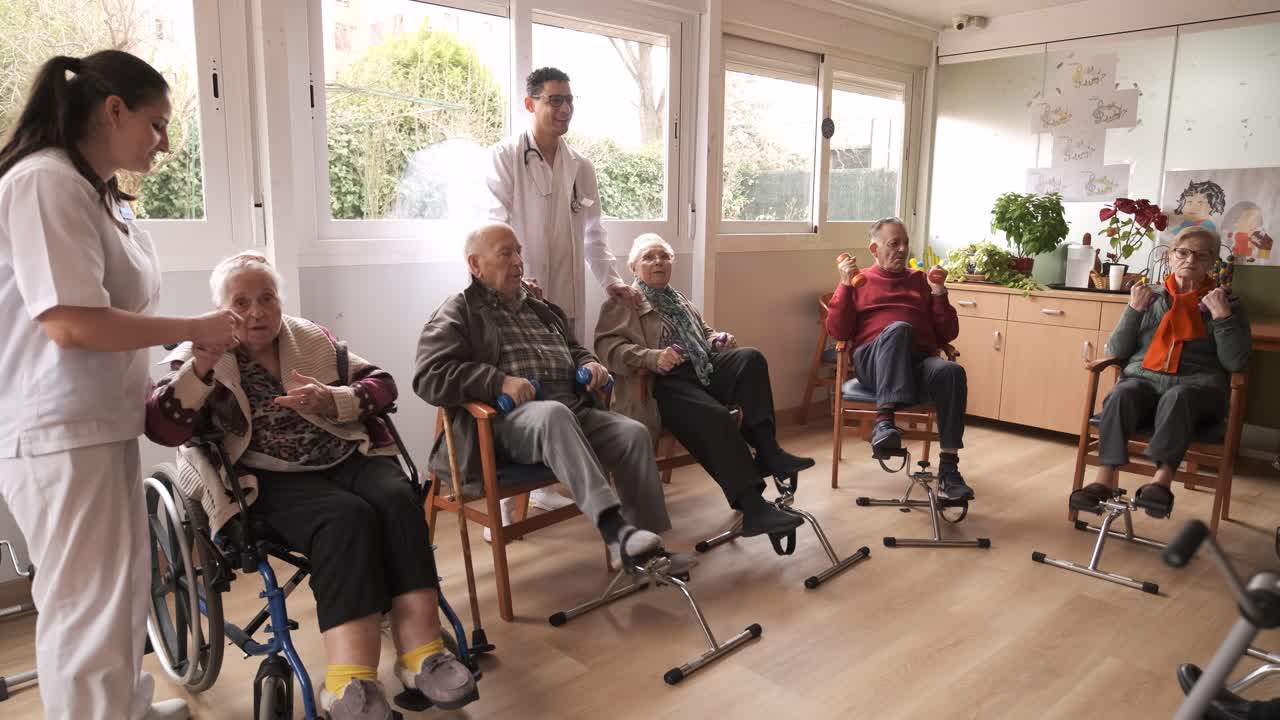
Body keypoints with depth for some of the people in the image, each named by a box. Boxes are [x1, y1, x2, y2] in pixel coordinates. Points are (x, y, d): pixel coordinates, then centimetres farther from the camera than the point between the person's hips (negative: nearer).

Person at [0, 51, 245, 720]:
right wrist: (194, 328, -15)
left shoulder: (100, 194, 13)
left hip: (100, 423, 10)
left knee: (124, 585, 21)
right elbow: (71, 322, -24)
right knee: (88, 605, 0)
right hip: (59, 433, -10)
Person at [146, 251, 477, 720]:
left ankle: (421, 652, -28)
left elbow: (381, 383, 9)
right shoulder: (199, 359, 6)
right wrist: (200, 367, -24)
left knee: (398, 499, -28)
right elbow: (162, 429, -9)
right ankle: (350, 681, -36)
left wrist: (334, 402, -11)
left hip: (347, 458, 4)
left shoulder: (313, 339, 14)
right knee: (346, 518, -33)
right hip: (271, 480, -3)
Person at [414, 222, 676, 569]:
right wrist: (499, 382, -20)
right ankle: (612, 526, -47)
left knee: (634, 433, -19)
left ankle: (649, 543, -15)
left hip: (573, 409, 7)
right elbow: (429, 377, -8)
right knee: (555, 414, -40)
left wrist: (589, 363, 12)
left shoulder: (541, 309, 27)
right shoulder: (458, 315, 6)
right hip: (510, 418, -6)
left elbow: (572, 350, 39)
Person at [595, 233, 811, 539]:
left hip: (704, 369, 7)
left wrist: (719, 340, 8)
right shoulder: (621, 303, 8)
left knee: (750, 358, -21)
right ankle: (751, 506, -34)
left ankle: (766, 451, -24)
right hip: (663, 382, -7)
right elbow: (607, 347, -8)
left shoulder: (680, 300, 31)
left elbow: (704, 333, 35)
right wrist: (652, 358, -25)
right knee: (715, 418, -32)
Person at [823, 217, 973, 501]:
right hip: (873, 362, -2)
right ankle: (883, 421, -48)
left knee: (951, 371, -33)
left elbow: (948, 334, 20)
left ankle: (948, 467, -32)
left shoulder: (921, 280, 25)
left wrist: (939, 292, 8)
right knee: (898, 328, -36)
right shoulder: (858, 281, 20)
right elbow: (837, 332, 7)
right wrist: (845, 285, -1)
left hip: (919, 362, 2)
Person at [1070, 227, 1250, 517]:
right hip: (1144, 378, 2)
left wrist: (1222, 316, -8)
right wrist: (1134, 309, -1)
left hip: (1198, 387, -1)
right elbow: (1116, 351, 10)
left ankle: (1161, 481, -49)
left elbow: (1235, 363, 2)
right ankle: (1104, 480, -42)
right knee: (1121, 395, -34)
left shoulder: (1227, 303, 13)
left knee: (1176, 398, -38)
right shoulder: (1150, 297, 17)